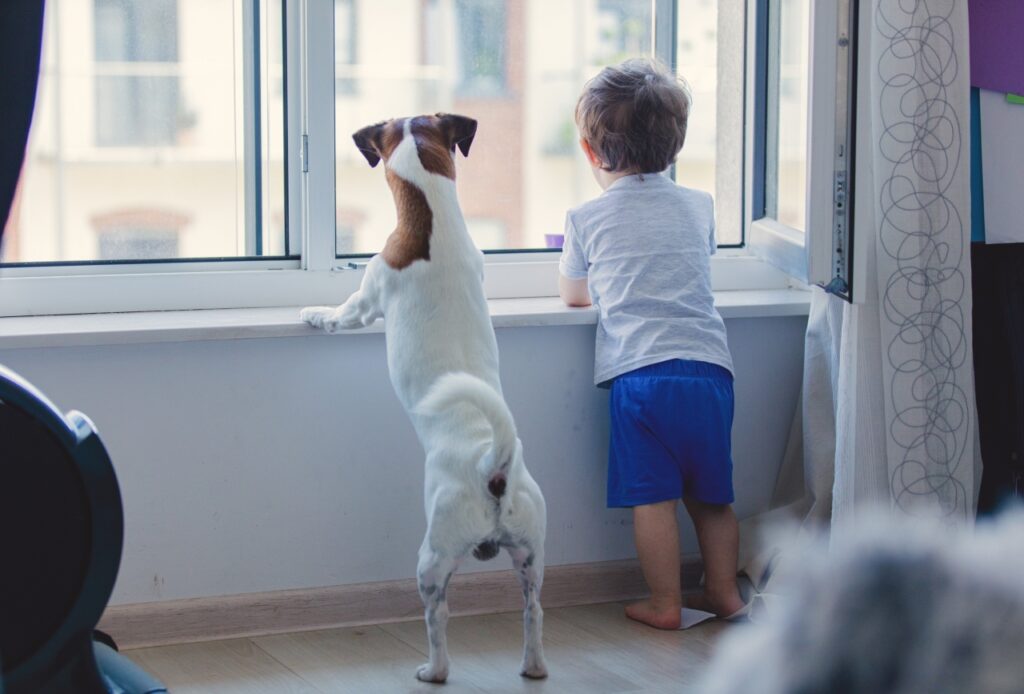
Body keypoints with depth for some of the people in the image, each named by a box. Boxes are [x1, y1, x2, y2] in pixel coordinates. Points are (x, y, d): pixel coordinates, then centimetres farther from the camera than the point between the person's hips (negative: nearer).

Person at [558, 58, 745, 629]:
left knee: (653, 496, 2)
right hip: (710, 367, 4)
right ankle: (724, 592, 22)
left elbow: (573, 295, 20)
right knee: (712, 495, 15)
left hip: (639, 371, -4)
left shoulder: (587, 219, 4)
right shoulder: (700, 207, 14)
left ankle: (666, 604, 6)